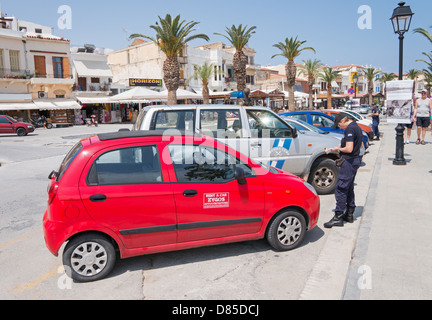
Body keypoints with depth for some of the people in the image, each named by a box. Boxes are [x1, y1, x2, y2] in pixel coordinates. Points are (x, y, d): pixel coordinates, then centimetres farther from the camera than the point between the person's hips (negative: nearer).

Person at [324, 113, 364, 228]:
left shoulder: (349, 129, -18)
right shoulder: (356, 127, 14)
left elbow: (349, 149, -25)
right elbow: (361, 145, 25)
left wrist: (338, 149, -7)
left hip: (349, 161, -11)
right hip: (355, 160, 11)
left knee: (340, 189, -7)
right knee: (349, 188, 17)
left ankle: (338, 217, -4)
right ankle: (349, 214, 25)